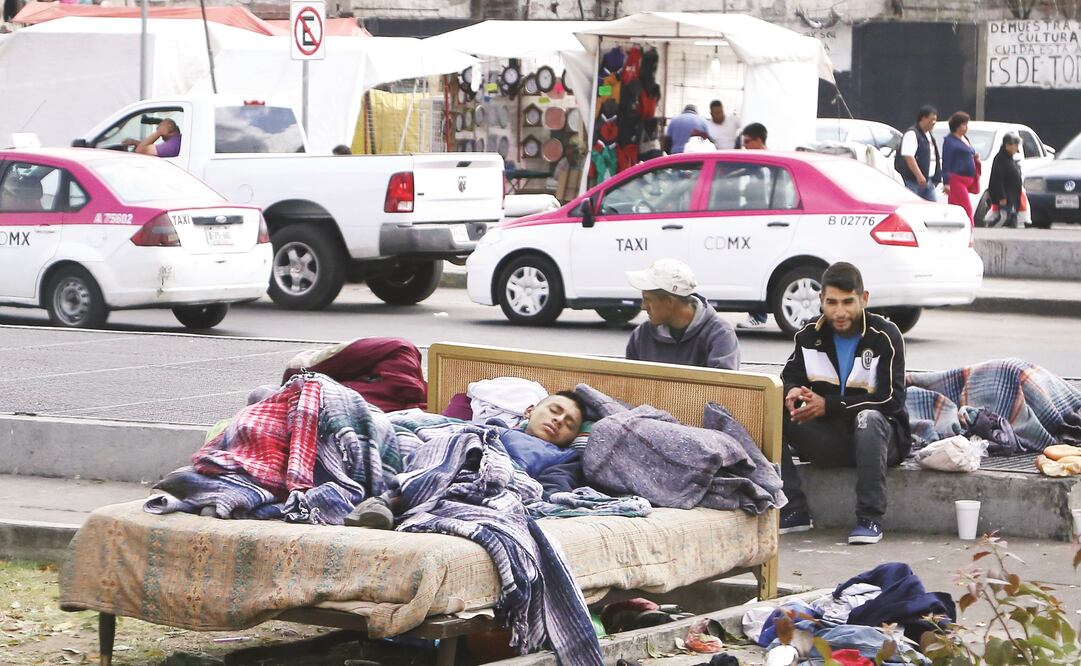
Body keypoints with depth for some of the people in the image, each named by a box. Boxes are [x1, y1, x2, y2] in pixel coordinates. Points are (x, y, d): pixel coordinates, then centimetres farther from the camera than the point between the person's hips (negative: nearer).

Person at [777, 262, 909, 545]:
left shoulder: (885, 336, -10)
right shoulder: (810, 336, 4)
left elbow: (891, 400, -18)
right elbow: (788, 378, 11)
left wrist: (828, 405, -25)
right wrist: (792, 393, -18)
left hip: (876, 437, -4)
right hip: (827, 440, 4)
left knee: (868, 419, -40)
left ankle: (870, 519, -32)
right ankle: (794, 511, -17)